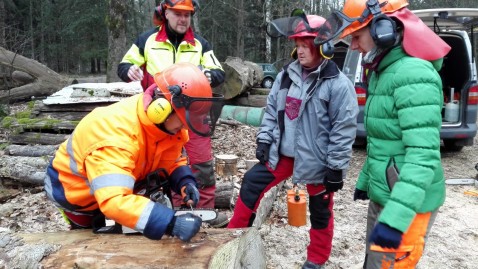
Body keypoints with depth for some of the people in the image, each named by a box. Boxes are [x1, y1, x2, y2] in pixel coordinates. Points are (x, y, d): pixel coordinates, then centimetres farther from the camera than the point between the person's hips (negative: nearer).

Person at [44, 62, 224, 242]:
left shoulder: (167, 124, -21)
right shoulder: (116, 132, -44)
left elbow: (172, 162, -6)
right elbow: (113, 201, -54)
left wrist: (185, 182, -27)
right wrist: (171, 223, -59)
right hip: (74, 190, -6)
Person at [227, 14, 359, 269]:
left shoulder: (338, 83, -16)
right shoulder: (287, 75, 3)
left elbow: (344, 130, -16)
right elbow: (271, 110, 11)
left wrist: (336, 168, -15)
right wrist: (264, 140, 3)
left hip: (316, 160, -5)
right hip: (283, 152, 6)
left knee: (320, 212, 12)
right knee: (251, 183, 7)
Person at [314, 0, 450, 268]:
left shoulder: (413, 75, -22)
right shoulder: (382, 73, 8)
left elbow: (424, 156, -28)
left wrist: (394, 219, -33)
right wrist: (364, 181, 24)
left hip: (406, 203, -9)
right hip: (384, 196, 9)